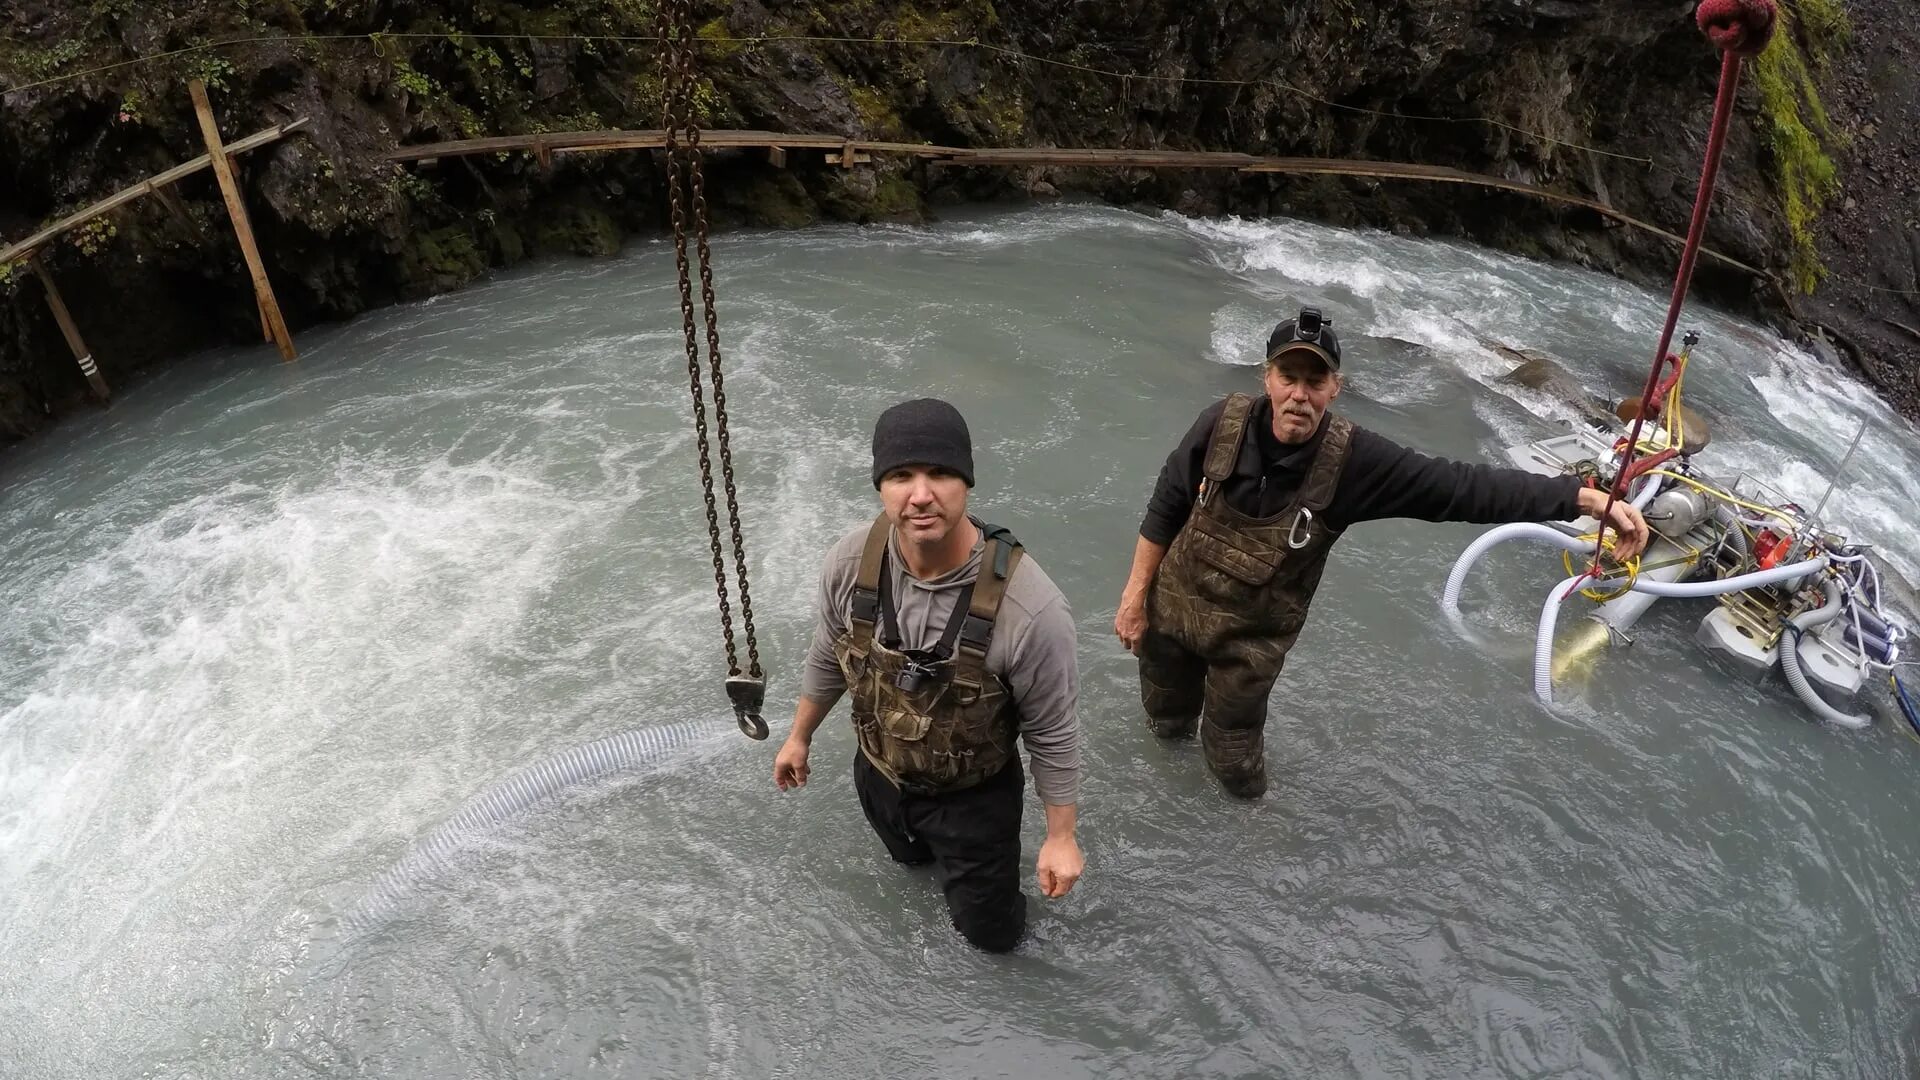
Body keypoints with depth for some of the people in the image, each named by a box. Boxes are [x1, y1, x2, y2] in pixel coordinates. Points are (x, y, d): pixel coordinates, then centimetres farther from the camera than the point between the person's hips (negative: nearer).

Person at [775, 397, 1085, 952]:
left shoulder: (1029, 606, -37)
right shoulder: (851, 559, -24)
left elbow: (1053, 731, -21)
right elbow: (828, 656, -2)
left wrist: (1061, 837, -10)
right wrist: (799, 737, 12)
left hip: (974, 796, -3)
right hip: (879, 775, 4)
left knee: (991, 931, 16)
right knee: (911, 857, 33)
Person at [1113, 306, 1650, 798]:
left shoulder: (1355, 461, -23)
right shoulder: (1223, 423, -22)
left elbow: (1464, 486, -21)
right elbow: (1165, 510, -10)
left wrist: (1591, 498, -24)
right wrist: (1135, 595, -5)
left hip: (1253, 637, -1)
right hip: (1172, 605, 1)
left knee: (1234, 756, 12)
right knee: (1166, 716, 26)